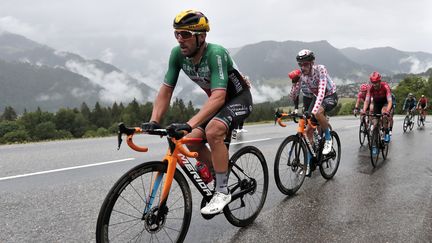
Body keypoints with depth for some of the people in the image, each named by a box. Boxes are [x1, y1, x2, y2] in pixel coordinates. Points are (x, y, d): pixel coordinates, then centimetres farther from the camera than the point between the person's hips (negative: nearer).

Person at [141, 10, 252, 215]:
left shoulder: (215, 53, -33)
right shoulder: (177, 54, -14)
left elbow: (218, 97, -42)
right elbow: (166, 90, -10)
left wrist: (189, 124, -51)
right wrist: (153, 121, -23)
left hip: (239, 98, -7)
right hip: (217, 100, 7)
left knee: (212, 131, -32)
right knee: (192, 141, -6)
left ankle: (223, 191, -16)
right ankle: (221, 178, 17)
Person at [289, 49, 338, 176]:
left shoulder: (320, 69, -29)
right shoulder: (300, 75, -14)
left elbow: (321, 90, -41)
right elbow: (293, 96, -11)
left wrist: (313, 110, -52)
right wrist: (294, 83, -30)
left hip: (330, 96, -5)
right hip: (315, 98, 5)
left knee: (317, 112, -37)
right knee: (308, 130, -3)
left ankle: (328, 138, -11)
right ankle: (310, 159, 13)